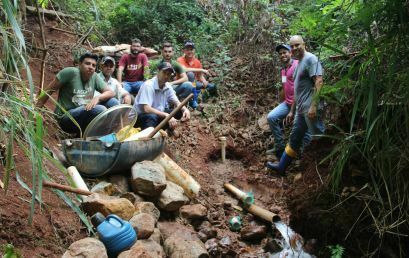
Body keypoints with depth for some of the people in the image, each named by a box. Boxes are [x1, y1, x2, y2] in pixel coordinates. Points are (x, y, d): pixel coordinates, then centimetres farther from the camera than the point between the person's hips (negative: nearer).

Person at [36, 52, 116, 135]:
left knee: (113, 102, -11)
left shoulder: (94, 77, 2)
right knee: (100, 110, -29)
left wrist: (97, 97, -23)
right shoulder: (71, 72, -12)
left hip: (85, 113, 6)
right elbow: (49, 90, -8)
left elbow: (111, 92, -2)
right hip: (66, 118, -6)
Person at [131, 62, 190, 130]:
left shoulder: (168, 87, 0)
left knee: (180, 112, -8)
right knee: (152, 117, -39)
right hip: (139, 117, -7)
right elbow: (146, 109, -32)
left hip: (157, 115, 7)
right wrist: (166, 115, -40)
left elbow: (176, 102, 0)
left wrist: (185, 109, -23)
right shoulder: (148, 85, -22)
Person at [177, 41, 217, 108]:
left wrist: (204, 81, -21)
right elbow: (184, 70, -33)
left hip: (194, 84, 5)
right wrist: (201, 70, -30)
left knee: (212, 86, -14)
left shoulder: (197, 62, 1)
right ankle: (193, 100, -27)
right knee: (190, 74, -35)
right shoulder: (180, 60, -14)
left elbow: (200, 76, 4)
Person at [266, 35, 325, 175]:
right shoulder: (299, 63, 19)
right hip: (301, 109, 10)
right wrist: (292, 110, 24)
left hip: (311, 109, -10)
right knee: (294, 138, 17)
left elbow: (319, 82, -20)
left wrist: (314, 105, -25)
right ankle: (281, 166, 27)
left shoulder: (310, 59, -9)